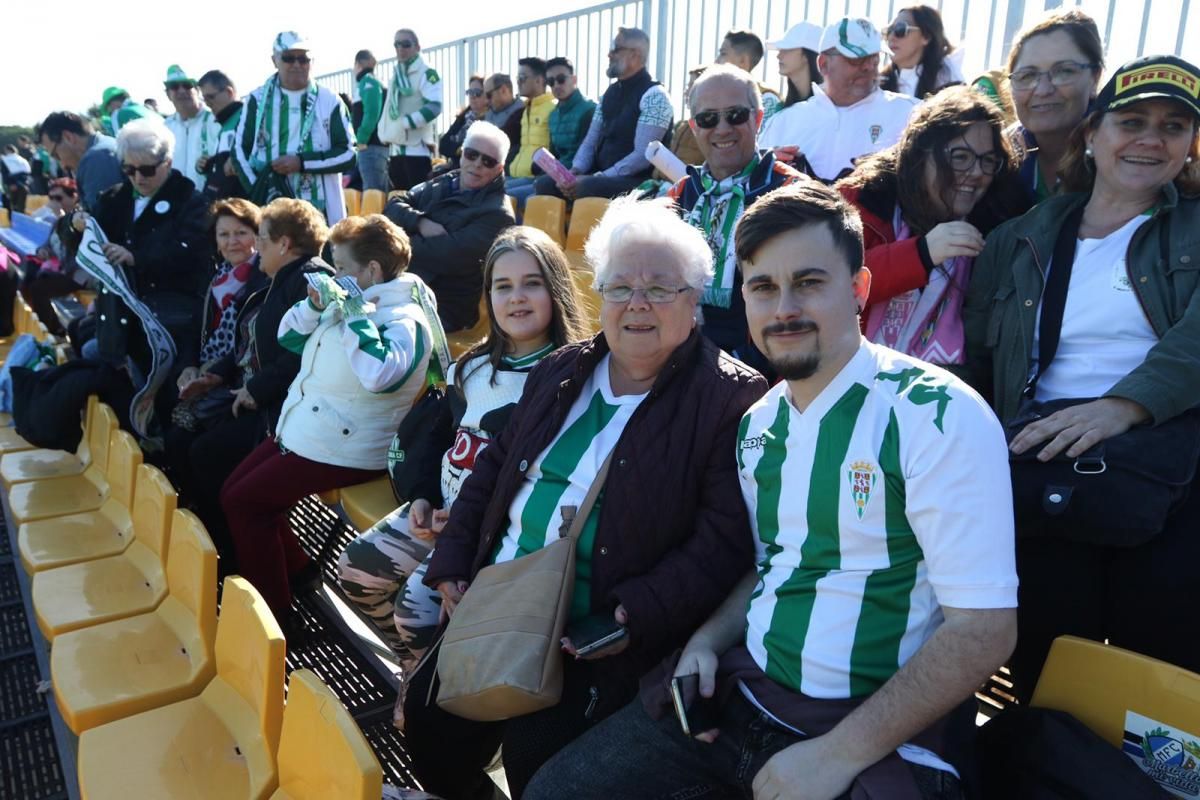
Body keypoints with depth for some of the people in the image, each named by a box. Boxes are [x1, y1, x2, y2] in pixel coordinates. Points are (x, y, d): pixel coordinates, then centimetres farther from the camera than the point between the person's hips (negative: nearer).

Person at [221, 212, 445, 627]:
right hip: (302, 432, 10)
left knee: (243, 501, -8)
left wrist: (358, 316, -28)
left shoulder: (405, 320, -18)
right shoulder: (348, 303, 9)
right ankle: (299, 576, 21)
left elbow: (379, 375, -37)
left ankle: (275, 613, 4)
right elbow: (288, 337, 15)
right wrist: (315, 304, -3)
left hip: (340, 451, -10)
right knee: (233, 491, 11)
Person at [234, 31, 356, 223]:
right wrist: (257, 194, -5)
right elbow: (240, 150, 9)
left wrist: (302, 162, -11)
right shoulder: (258, 99, 9)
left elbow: (348, 153, 1)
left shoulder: (329, 100, 5)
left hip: (319, 210, -1)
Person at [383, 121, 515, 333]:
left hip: (444, 309, -6)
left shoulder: (496, 213, -9)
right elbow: (394, 207, 6)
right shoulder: (441, 185, 13)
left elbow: (447, 254, -17)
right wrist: (421, 223, -14)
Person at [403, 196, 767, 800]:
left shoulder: (732, 399, -10)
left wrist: (639, 614, -24)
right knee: (429, 711, 3)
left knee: (537, 750, -20)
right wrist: (451, 565, 8)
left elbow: (724, 540, -15)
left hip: (603, 638, -6)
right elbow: (492, 470, 17)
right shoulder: (560, 372, 11)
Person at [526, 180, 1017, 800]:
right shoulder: (759, 425, 7)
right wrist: (708, 642, 1)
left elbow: (984, 629, -16)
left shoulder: (939, 417, -15)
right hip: (739, 697, 5)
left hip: (879, 739, -5)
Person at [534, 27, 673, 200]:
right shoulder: (609, 93, 15)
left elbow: (643, 155, -18)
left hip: (637, 182, -8)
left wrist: (598, 178, -22)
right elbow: (590, 142, 16)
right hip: (600, 176, 8)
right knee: (545, 183, -9)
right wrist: (575, 170, -5)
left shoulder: (654, 96, -10)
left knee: (587, 187, -35)